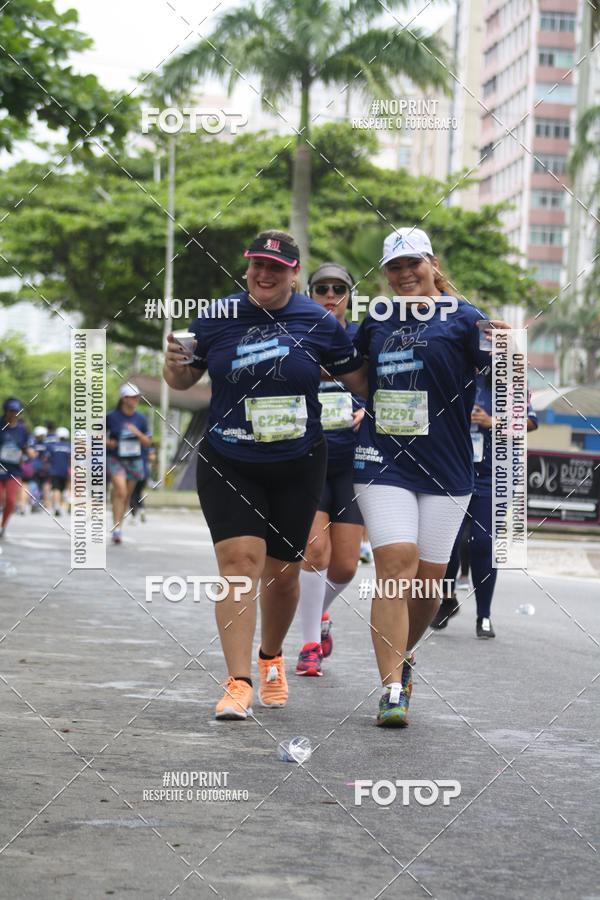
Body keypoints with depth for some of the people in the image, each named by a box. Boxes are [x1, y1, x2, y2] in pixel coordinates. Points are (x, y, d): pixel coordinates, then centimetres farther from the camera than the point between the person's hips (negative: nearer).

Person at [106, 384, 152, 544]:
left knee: (127, 495, 10)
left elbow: (148, 443, 7)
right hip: (115, 459, -4)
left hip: (134, 460, 4)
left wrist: (137, 433, -11)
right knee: (121, 491, -20)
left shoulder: (141, 419, 4)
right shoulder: (111, 417, -4)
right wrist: (107, 442, -12)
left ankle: (119, 526, 24)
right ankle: (116, 528, -20)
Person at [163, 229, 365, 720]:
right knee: (239, 560, -14)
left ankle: (272, 657, 37)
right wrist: (174, 367, -12)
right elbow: (184, 380, 8)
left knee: (283, 570, 9)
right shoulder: (217, 318, -1)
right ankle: (238, 684, -15)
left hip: (298, 466, 1)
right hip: (228, 464, -1)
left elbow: (361, 380, 6)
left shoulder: (319, 323, -2)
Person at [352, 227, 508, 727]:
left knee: (428, 579, 7)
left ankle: (402, 655, 34)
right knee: (396, 564, -14)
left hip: (446, 466, -1)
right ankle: (393, 688, -15)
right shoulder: (377, 320, 10)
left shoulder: (462, 318, -2)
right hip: (384, 461, 1)